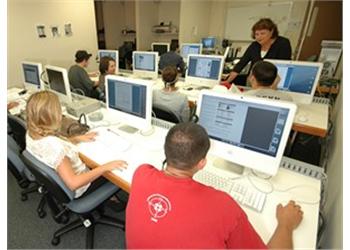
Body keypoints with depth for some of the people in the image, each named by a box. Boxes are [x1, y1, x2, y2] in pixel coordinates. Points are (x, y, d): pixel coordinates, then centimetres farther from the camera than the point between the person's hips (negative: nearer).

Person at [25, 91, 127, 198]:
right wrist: (105, 167, -33)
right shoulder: (53, 145, -39)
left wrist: (78, 139, 6)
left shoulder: (31, 133, -11)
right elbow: (73, 183, -37)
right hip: (76, 190, -8)